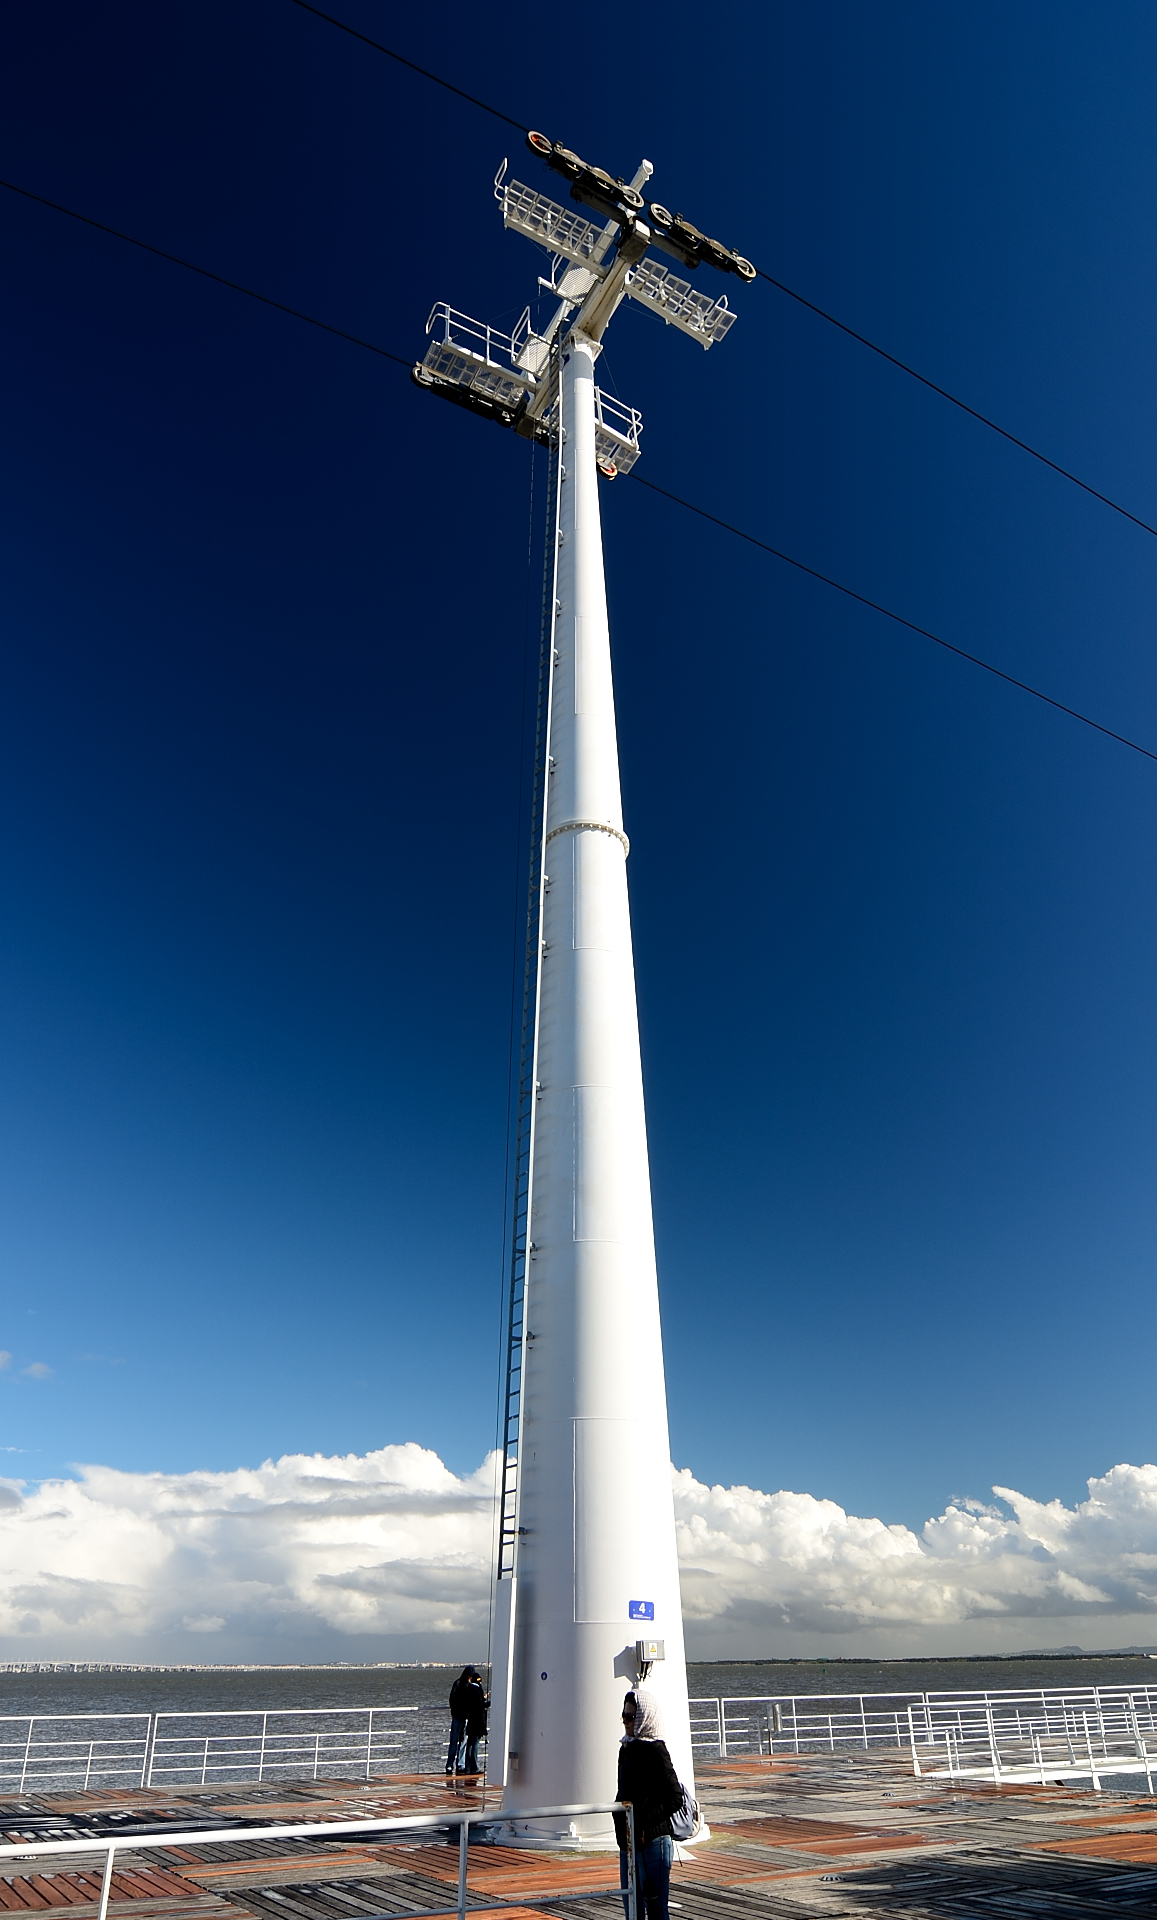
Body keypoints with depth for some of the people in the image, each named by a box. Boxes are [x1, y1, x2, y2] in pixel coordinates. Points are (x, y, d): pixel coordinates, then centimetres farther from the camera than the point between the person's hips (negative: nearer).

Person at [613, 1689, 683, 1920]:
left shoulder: (655, 1750, -16)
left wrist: (643, 1822, -23)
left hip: (652, 1841, -8)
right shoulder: (627, 1747, 8)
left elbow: (675, 1799, -18)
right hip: (628, 1840, 8)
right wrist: (620, 1821, 6)